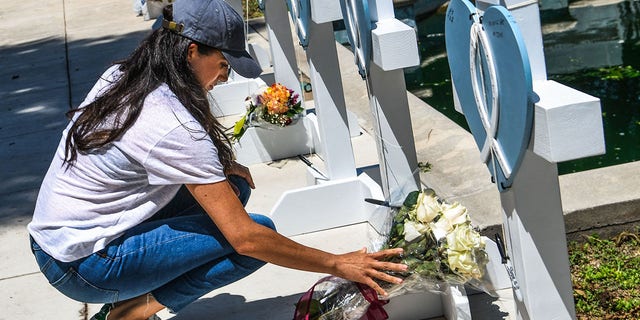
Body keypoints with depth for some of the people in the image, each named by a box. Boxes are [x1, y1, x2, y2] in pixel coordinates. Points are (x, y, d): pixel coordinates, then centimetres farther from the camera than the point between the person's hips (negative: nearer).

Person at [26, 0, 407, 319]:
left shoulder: (121, 77, 1)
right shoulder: (173, 126, -24)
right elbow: (245, 237, -23)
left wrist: (219, 165, 3)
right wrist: (338, 265, -15)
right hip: (83, 267, -9)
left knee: (230, 187, 7)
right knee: (260, 232, -12)